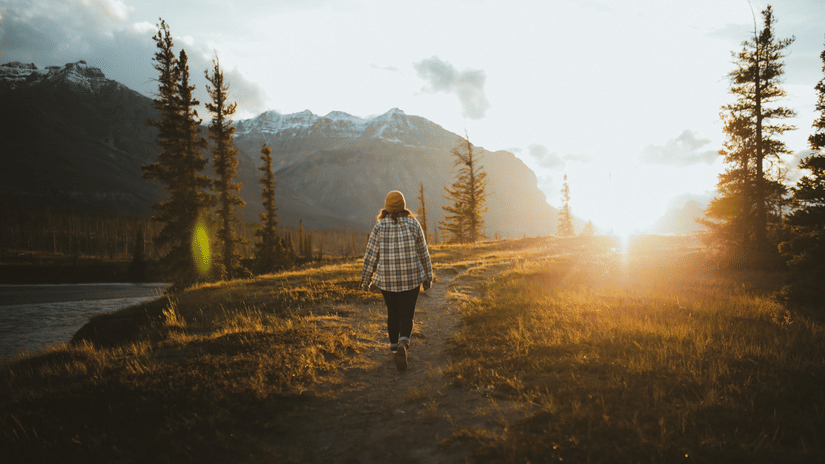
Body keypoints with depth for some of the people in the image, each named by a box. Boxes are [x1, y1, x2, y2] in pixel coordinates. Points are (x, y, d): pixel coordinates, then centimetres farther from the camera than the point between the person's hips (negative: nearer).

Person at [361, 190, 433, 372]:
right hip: (411, 278, -1)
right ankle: (403, 344, -20)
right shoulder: (413, 225, -4)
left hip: (387, 279, 1)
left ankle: (395, 348, 23)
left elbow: (371, 255, -3)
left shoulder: (379, 227, -4)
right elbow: (423, 253, 1)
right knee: (406, 316, 5)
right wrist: (428, 276, 11)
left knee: (393, 314, 18)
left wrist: (366, 279, 7)